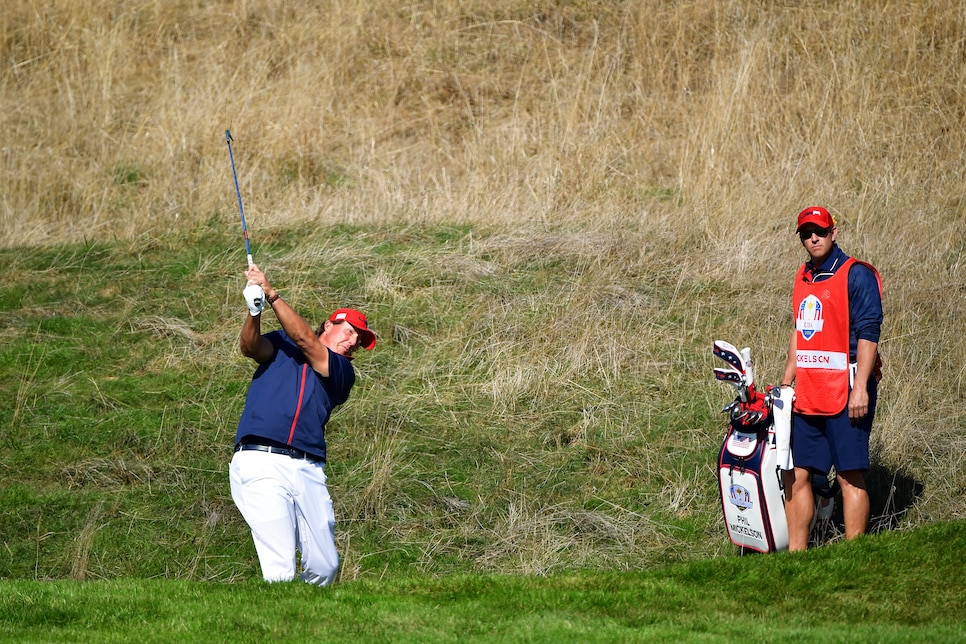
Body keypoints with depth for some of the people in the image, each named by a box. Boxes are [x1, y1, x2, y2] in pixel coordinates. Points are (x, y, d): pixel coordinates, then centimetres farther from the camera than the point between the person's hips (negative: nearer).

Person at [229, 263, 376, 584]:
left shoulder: (343, 372, 16)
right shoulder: (279, 344, 17)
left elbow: (304, 340, 1)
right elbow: (250, 347, -4)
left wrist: (271, 294, -7)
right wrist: (254, 309, -24)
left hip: (308, 472, 3)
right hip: (261, 463, -3)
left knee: (325, 567, 2)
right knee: (280, 570, -16)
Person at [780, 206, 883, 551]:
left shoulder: (857, 275, -7)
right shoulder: (803, 277, 17)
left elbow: (868, 334, -13)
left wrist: (860, 388, -20)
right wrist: (785, 384, 22)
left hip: (845, 391, -8)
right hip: (807, 395, 8)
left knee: (850, 475, -5)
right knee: (795, 474, 6)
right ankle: (795, 554, 13)